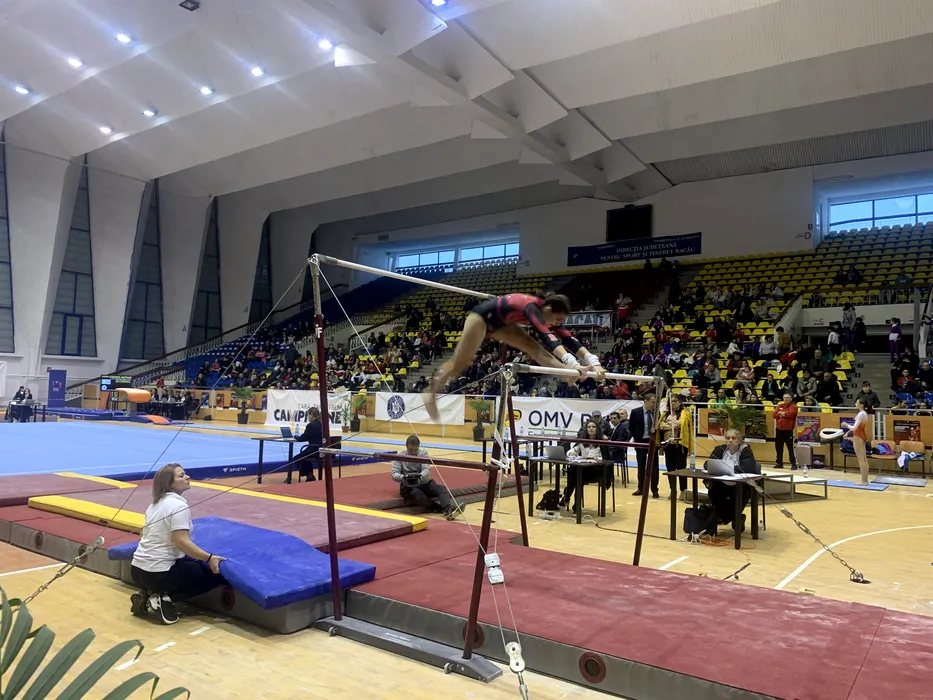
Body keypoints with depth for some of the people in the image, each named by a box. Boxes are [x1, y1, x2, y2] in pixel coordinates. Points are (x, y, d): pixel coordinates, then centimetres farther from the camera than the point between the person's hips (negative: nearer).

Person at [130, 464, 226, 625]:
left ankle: (148, 593, 10)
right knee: (216, 574, 3)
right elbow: (182, 542, -24)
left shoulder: (155, 504, 12)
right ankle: (166, 599, -6)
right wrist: (209, 558, -20)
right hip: (158, 573, -8)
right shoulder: (179, 505, -15)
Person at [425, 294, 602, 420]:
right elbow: (547, 337, -49)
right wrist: (572, 362, -60)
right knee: (460, 362, -3)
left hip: (499, 323, 8)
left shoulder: (549, 314, -10)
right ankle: (432, 394, 12)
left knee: (534, 348, -12)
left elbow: (568, 338, -14)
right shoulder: (533, 307, -34)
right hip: (481, 316, -8)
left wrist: (593, 361, -25)